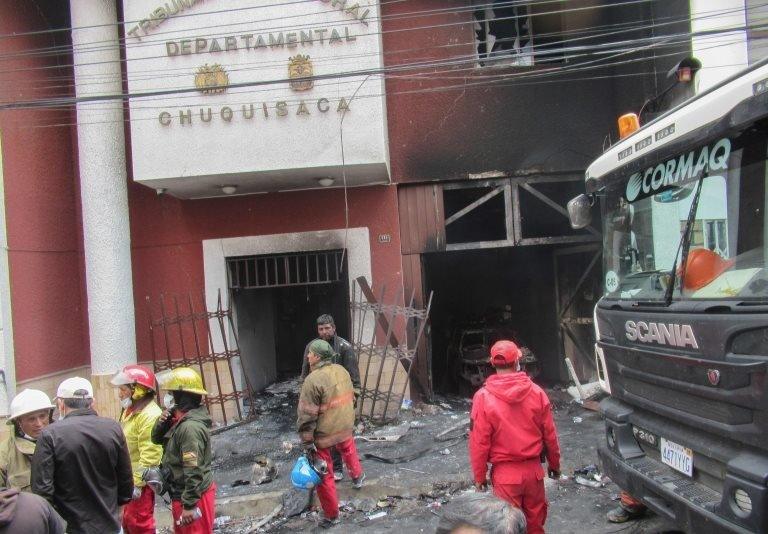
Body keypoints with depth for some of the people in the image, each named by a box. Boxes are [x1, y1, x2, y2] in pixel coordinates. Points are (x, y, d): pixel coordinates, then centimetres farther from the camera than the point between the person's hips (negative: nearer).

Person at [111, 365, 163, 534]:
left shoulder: (150, 415, -22)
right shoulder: (130, 410, 11)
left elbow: (150, 455, -25)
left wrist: (138, 483, -22)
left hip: (141, 481, -10)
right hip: (129, 478, 10)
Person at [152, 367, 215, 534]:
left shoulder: (190, 427, -25)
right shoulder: (180, 421, 7)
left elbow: (194, 471, -26)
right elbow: (157, 439, 17)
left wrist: (189, 505, -23)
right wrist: (162, 421, -3)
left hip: (194, 496, -10)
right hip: (182, 494, 10)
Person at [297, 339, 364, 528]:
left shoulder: (313, 380, -24)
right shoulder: (342, 371, -2)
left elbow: (307, 415, -21)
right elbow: (351, 398, 12)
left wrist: (307, 442, -13)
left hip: (323, 435, -6)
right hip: (344, 427, 7)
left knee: (324, 475, 9)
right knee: (348, 449, 36)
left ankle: (331, 515, 20)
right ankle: (357, 477, 59)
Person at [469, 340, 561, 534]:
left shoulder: (483, 397, -14)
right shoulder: (536, 392, -7)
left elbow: (479, 442, -11)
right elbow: (550, 435, 1)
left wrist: (479, 475, 1)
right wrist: (554, 464, 16)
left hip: (505, 473, -2)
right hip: (533, 469, 3)